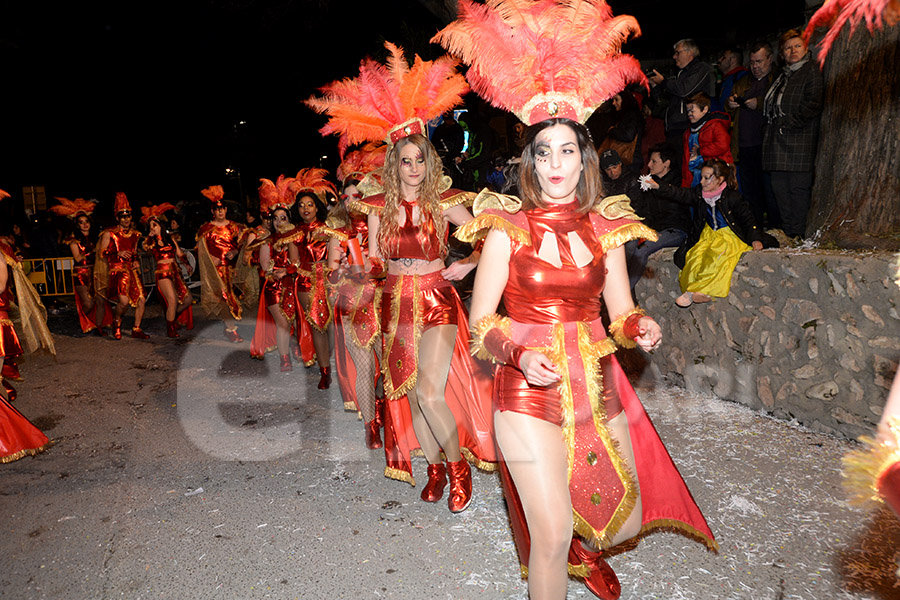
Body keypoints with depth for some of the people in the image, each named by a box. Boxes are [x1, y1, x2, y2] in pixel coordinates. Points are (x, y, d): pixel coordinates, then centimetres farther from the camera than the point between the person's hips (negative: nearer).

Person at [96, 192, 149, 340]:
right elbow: (101, 254, -3)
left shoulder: (135, 234, 15)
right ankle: (116, 322, 8)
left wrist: (136, 261, 8)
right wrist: (118, 254, -16)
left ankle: (136, 329, 8)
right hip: (117, 271, -5)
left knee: (141, 299, -5)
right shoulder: (109, 233, -2)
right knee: (124, 301, -22)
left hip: (131, 270, 6)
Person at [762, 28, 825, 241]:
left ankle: (798, 234, -1)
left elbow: (813, 106, -13)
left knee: (798, 187, -6)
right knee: (780, 188, 7)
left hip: (799, 141, -8)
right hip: (777, 140, 8)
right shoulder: (781, 75, 22)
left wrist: (788, 124, -15)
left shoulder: (812, 72, -3)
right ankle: (787, 232, 14)